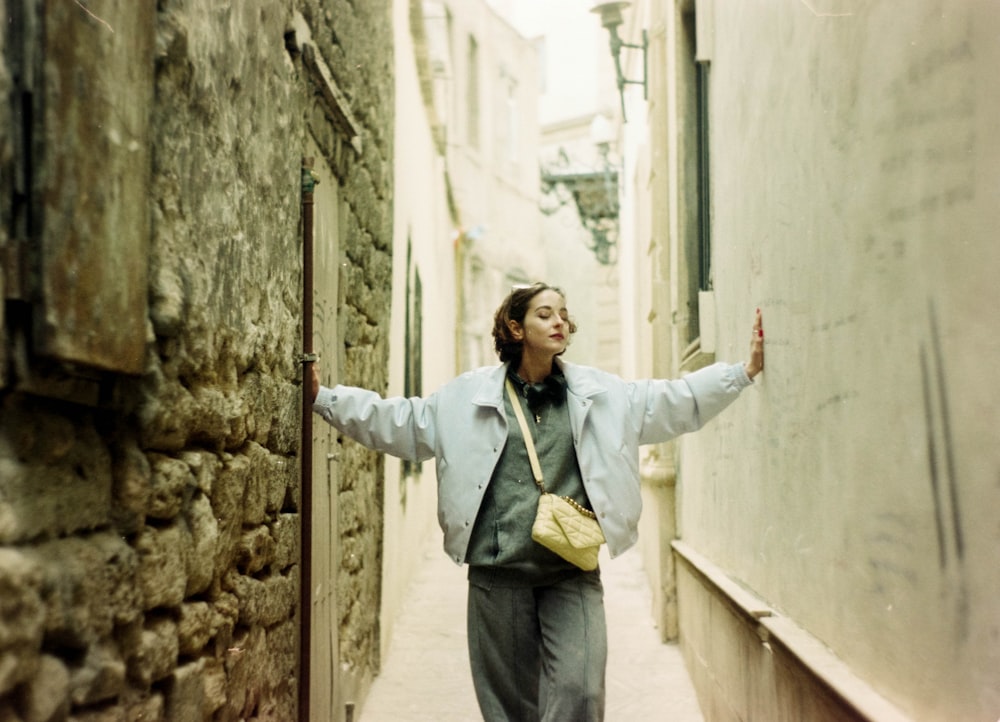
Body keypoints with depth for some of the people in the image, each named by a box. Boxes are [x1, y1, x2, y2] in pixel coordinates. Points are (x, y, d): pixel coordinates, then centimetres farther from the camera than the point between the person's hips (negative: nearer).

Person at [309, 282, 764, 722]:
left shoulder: (600, 394, 9)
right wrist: (322, 398, 0)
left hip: (573, 573, 1)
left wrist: (743, 372, 0)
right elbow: (396, 421, 6)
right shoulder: (466, 397, 5)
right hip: (498, 574, 0)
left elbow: (678, 401, 8)